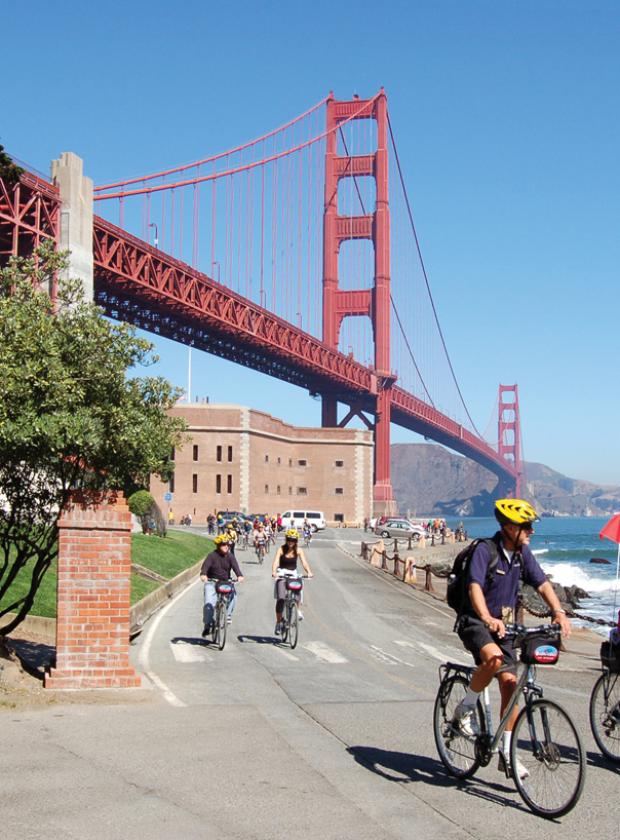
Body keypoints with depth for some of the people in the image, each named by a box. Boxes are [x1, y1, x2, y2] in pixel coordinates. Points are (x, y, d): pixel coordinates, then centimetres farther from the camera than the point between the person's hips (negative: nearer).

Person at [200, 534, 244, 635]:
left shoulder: (230, 556, 0)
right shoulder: (212, 556, -8)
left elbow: (235, 566, -15)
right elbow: (205, 565, -23)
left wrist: (239, 576, -35)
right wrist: (203, 574, -44)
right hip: (211, 582, -2)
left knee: (233, 595, -27)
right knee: (209, 603, -17)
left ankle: (228, 615, -11)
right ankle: (207, 625, -6)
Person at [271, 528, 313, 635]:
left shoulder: (298, 550, -4)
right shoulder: (281, 549, -11)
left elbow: (304, 562, -15)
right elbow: (275, 561, -24)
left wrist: (309, 572, -35)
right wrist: (274, 572, -44)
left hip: (293, 574, 2)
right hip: (282, 574, -2)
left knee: (297, 592, -23)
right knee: (280, 599, -14)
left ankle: (297, 609, 10)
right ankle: (278, 622, -2)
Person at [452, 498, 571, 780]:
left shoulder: (523, 553, 1)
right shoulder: (484, 550, -20)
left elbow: (542, 584, 0)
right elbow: (475, 588, -32)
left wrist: (559, 612, -18)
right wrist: (488, 619, -48)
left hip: (502, 624, 6)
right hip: (474, 622, -6)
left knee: (510, 683, -3)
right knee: (494, 658, -35)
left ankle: (506, 753, 7)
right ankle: (465, 709, -10)